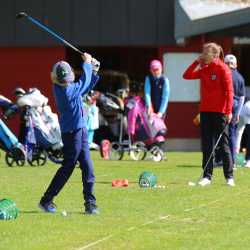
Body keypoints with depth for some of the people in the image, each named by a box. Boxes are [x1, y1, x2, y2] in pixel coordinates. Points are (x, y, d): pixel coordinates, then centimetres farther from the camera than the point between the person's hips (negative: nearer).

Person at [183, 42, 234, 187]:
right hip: (205, 110, 6)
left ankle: (229, 177, 5)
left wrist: (229, 111, -18)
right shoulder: (203, 69, 10)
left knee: (223, 144, -1)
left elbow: (229, 91, -11)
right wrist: (197, 62, 3)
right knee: (207, 145, 5)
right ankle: (207, 176, 9)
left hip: (220, 111, -6)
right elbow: (187, 76, 9)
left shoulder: (223, 69, -8)